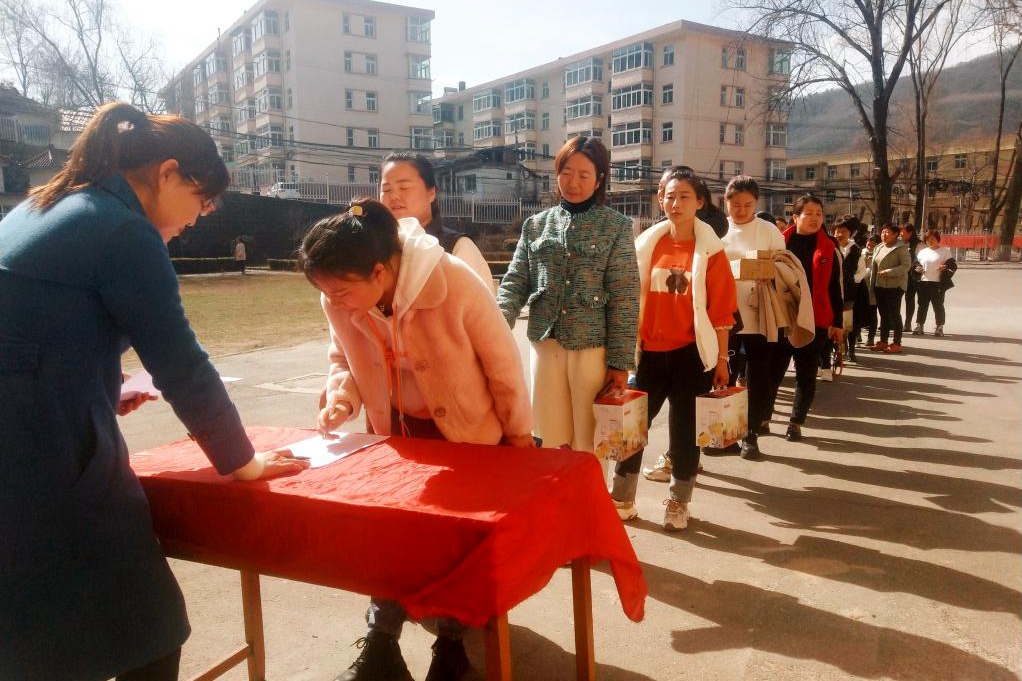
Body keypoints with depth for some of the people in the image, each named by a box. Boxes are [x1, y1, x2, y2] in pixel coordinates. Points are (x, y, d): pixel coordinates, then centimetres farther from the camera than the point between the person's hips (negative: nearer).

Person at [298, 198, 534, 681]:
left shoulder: (454, 283, -32)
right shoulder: (339, 303, -17)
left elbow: (502, 359, -20)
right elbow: (343, 359, 4)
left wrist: (519, 433, -9)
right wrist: (341, 400, -18)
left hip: (471, 428, -4)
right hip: (402, 427, 4)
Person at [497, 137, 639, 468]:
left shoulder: (617, 227, 0)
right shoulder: (535, 224, 9)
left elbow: (624, 299, -4)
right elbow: (515, 282, 4)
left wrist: (620, 361, -9)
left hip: (593, 347, -3)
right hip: (545, 345, 3)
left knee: (588, 445, 6)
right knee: (551, 443, 11)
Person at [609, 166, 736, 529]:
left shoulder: (710, 250, -4)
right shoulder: (647, 244, 4)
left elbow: (721, 311, -3)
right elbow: (632, 299, 6)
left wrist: (722, 358, -4)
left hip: (691, 354, -2)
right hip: (650, 351, 3)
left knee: (685, 430, 8)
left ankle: (678, 502, 25)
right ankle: (622, 499, 22)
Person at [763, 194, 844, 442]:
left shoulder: (829, 248, 2)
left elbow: (835, 288, 5)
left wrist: (837, 322, 2)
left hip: (814, 321, 0)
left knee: (806, 375, 8)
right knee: (773, 371, 4)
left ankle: (796, 423, 18)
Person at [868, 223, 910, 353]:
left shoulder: (901, 248, -9)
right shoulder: (879, 248, 15)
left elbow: (906, 265, -18)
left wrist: (888, 272, -24)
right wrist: (872, 284, 10)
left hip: (894, 286, -7)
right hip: (880, 286, 7)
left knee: (894, 314, -2)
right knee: (884, 314, 13)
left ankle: (897, 344, 6)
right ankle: (883, 342, 20)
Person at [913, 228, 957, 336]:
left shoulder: (945, 251, 3)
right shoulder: (923, 252, 13)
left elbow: (953, 265, 1)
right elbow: (916, 264, 21)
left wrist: (945, 267, -19)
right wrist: (917, 269, 0)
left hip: (938, 284, -3)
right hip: (923, 283, 3)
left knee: (938, 305, 1)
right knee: (922, 305, 6)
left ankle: (939, 327, 9)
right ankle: (919, 326, 11)